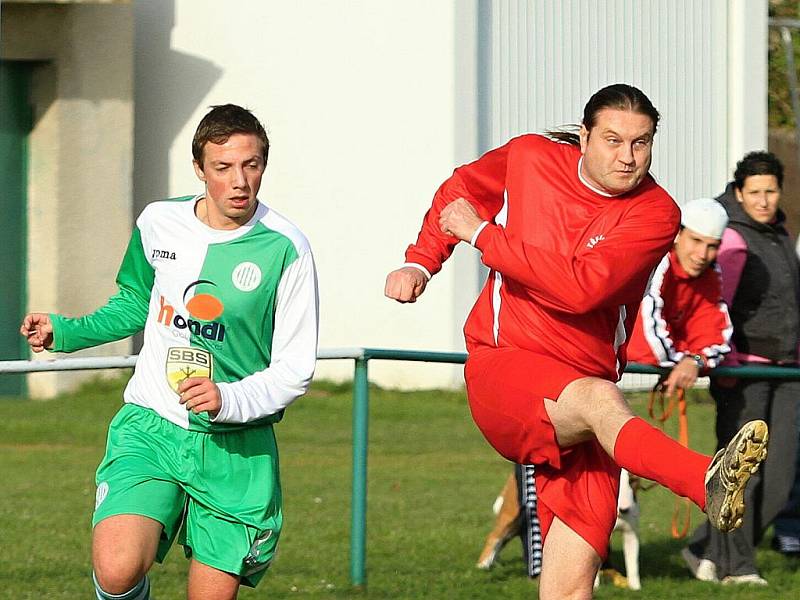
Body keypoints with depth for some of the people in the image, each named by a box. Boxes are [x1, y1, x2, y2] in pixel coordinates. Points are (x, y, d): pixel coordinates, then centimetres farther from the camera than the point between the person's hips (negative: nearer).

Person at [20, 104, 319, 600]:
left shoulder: (286, 249, -9)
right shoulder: (159, 224, 2)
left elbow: (295, 371, -6)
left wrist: (228, 400, -23)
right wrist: (66, 332, 12)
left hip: (236, 448, -1)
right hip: (150, 428, 1)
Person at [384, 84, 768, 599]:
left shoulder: (655, 213, -4)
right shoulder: (530, 158, 4)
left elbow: (580, 287, -19)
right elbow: (462, 190, 27)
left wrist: (481, 234, -11)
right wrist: (421, 262, 14)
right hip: (501, 369, -2)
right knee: (598, 399, -37)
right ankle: (710, 481, -64)